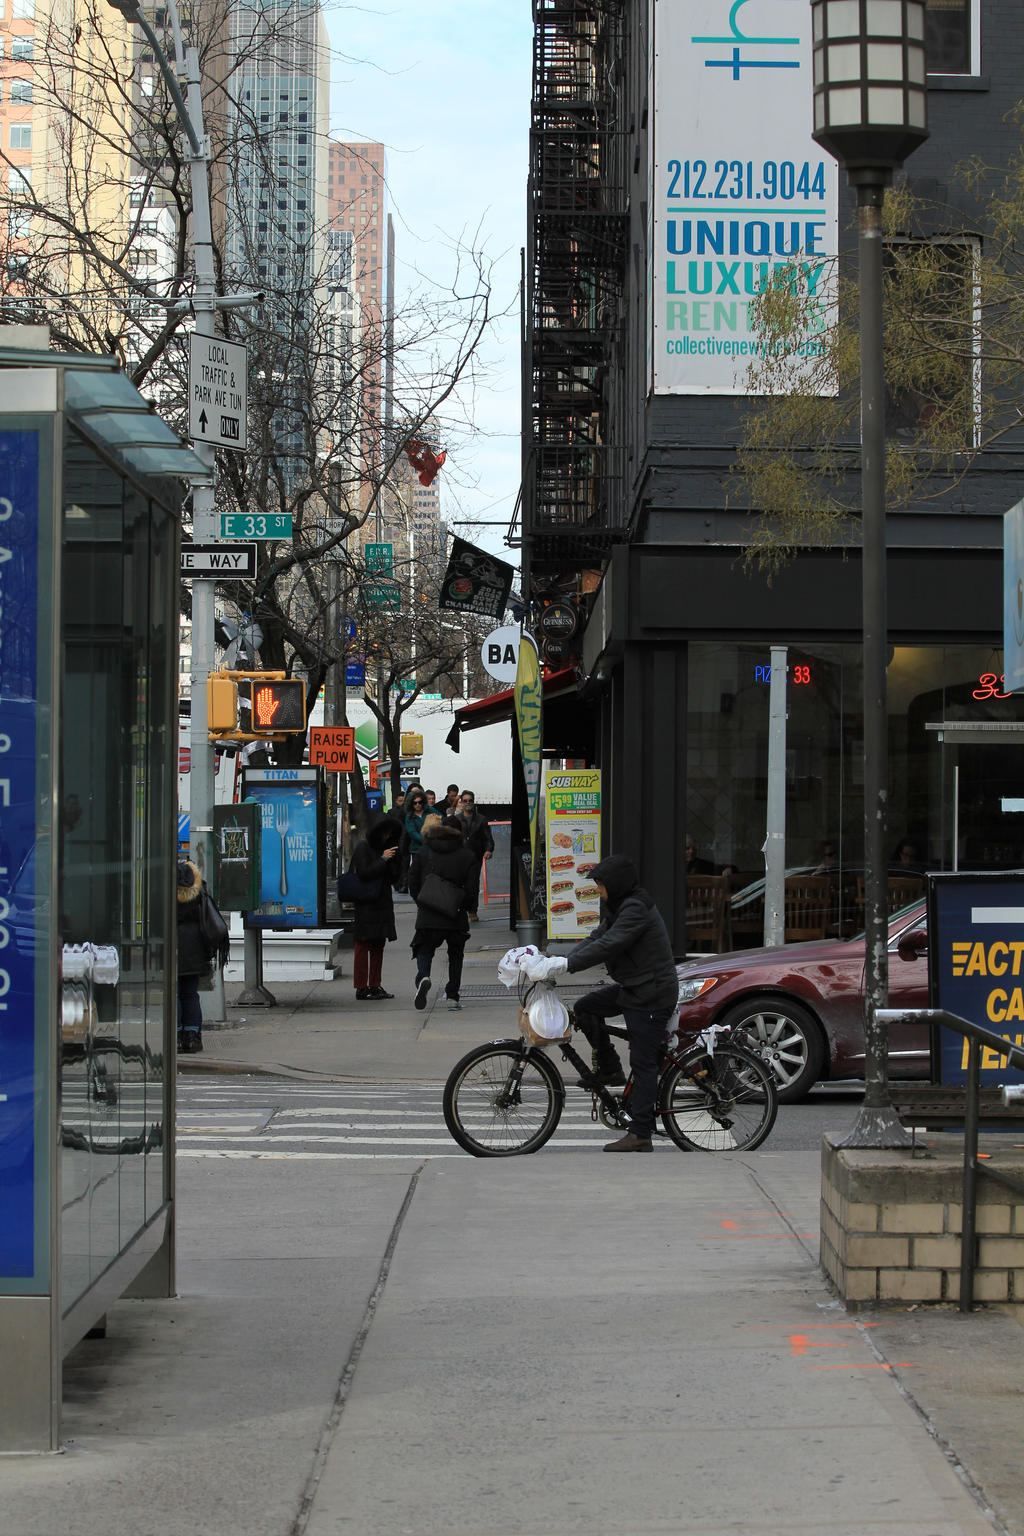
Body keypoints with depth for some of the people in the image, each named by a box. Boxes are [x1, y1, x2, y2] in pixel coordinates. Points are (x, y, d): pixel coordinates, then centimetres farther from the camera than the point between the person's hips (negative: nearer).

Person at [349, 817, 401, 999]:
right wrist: (383, 859, -15)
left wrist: (394, 858, -3)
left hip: (382, 902, 8)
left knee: (378, 945, 9)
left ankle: (375, 986, 14)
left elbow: (393, 877, 13)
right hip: (366, 904, -8)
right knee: (364, 945, -7)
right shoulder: (362, 848, -6)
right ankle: (361, 988, -6)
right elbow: (363, 873, -16)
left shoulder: (384, 848, 16)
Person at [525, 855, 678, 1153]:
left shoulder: (636, 910, -21)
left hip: (652, 995, -10)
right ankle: (609, 1069, 16)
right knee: (586, 1008, 7)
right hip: (632, 988, 10)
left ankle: (640, 1134, -7)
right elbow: (597, 938, 10)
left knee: (643, 1063, -8)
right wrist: (560, 959, -4)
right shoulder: (619, 907, 12)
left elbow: (606, 947, -30)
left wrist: (563, 965, -33)